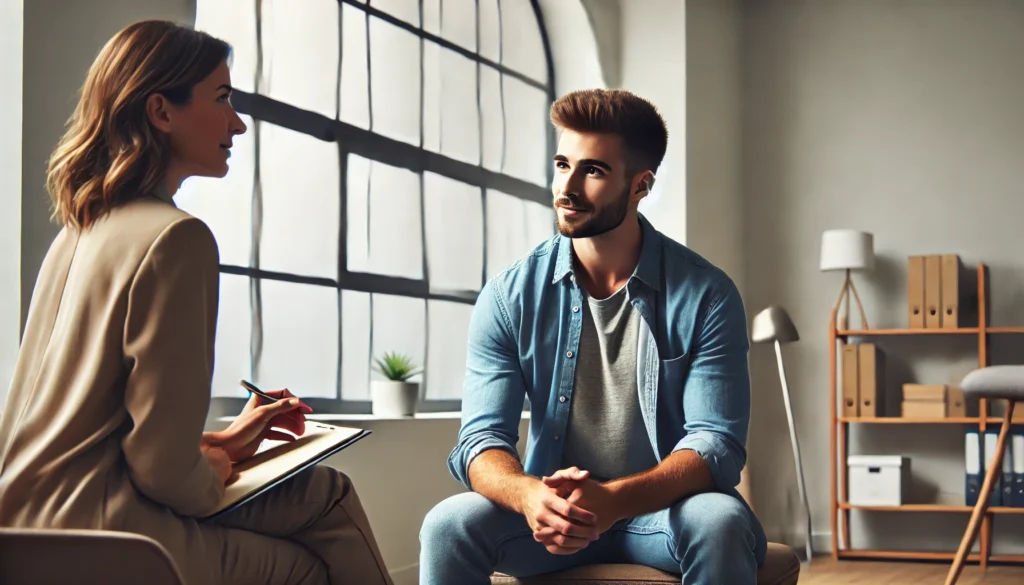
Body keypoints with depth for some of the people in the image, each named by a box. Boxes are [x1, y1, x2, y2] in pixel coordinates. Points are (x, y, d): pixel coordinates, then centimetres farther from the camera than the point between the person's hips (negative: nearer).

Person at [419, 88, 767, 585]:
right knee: (449, 526, -27)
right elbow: (482, 437, -8)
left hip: (665, 507, -1)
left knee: (721, 524, -34)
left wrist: (614, 500, -33)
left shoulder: (706, 296, -9)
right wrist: (530, 496, -32)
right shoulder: (510, 296, -3)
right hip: (555, 509, 1)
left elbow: (716, 443, -14)